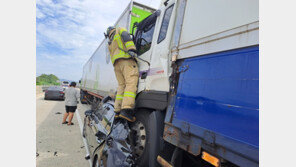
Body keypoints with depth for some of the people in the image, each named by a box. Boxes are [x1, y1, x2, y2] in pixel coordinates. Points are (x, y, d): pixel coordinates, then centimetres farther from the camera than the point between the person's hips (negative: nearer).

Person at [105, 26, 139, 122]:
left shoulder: (110, 43, 36)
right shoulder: (120, 30, 19)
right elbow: (125, 36, -4)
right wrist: (131, 49, -17)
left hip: (116, 63, 7)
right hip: (126, 59, -7)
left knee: (121, 85, 3)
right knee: (131, 83, -19)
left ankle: (118, 111, -6)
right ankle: (126, 110, -34)